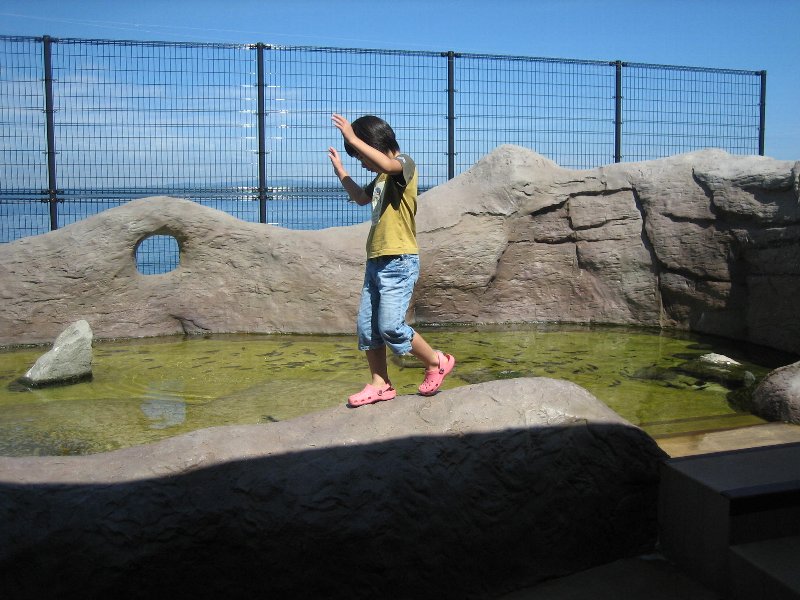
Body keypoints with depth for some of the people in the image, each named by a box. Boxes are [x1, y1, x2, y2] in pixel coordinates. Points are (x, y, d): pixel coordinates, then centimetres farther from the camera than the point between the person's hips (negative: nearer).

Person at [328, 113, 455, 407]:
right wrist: (339, 169, 32)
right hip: (376, 261, 9)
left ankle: (437, 361, 8)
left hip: (399, 261, -9)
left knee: (390, 326, -12)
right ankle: (379, 384, 16)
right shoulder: (382, 176, 19)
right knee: (367, 327, 6)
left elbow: (388, 163, -33)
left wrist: (353, 139, -28)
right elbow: (361, 197, 37)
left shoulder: (404, 163, -7)